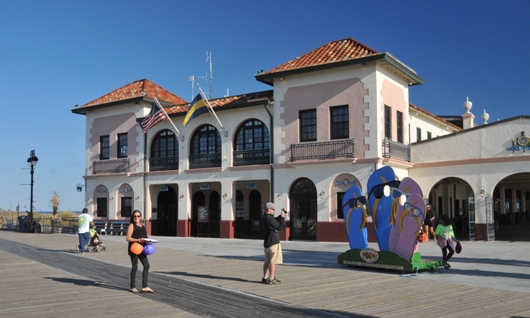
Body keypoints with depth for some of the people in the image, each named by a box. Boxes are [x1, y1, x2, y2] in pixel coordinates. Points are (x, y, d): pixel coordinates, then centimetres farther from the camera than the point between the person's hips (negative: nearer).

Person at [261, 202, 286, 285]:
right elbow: (280, 226, -15)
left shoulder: (264, 218, 11)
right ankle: (272, 279, 0)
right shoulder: (269, 218, -19)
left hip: (267, 243, 9)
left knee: (267, 261, 14)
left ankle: (265, 278, 17)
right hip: (273, 243, -9)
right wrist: (283, 217, -7)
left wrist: (281, 216, 8)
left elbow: (275, 221, 20)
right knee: (273, 262, -3)